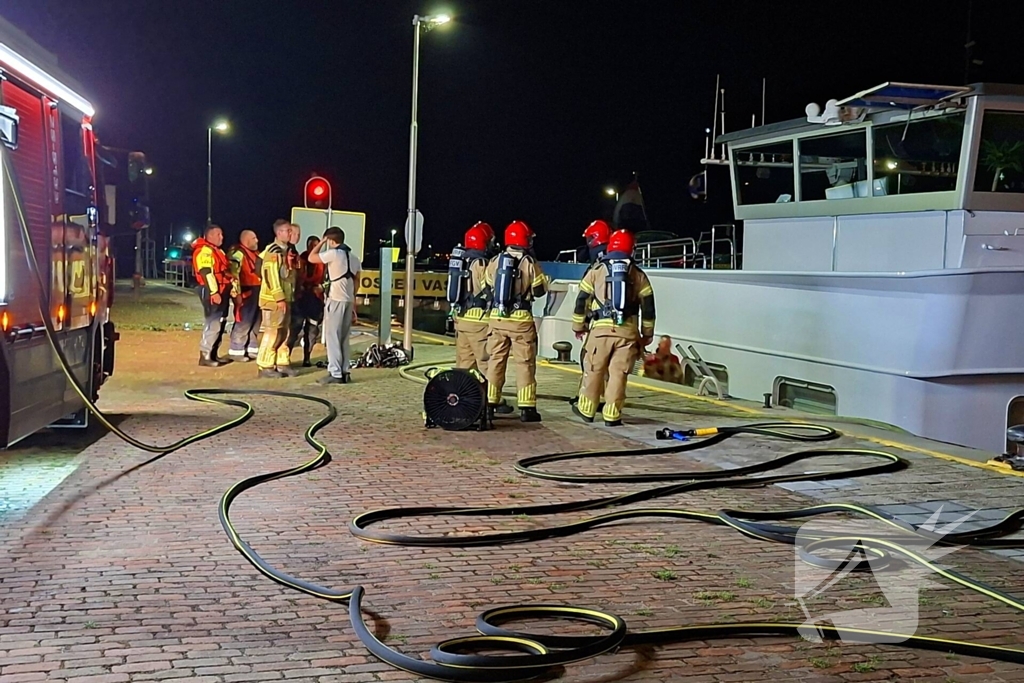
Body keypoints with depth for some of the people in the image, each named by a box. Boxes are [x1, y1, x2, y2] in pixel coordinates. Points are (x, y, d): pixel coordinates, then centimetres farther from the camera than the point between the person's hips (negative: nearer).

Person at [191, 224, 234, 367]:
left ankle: (213, 354, 17)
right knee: (213, 323, -12)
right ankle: (205, 356, -11)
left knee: (220, 323, 12)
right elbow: (207, 273, -21)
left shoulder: (217, 251, 21)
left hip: (221, 291, 11)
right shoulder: (204, 251, -13)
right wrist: (214, 292, -26)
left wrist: (231, 287, 22)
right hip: (212, 292, -11)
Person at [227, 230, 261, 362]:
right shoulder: (238, 253, -11)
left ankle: (252, 349, 22)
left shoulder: (256, 254, 19)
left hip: (257, 293, 9)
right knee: (243, 323, -8)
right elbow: (233, 273, -20)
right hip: (246, 293, -9)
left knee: (255, 323, 14)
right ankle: (236, 351, -2)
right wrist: (237, 293, -25)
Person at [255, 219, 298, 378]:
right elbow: (271, 276, -21)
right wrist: (279, 298, -22)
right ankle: (265, 367, -3)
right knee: (272, 332, -8)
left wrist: (289, 296, 19)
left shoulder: (288, 250, 15)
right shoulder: (273, 251, -14)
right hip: (274, 299, -9)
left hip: (285, 298, 9)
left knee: (285, 332, 12)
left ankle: (282, 363, 19)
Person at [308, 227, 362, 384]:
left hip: (335, 300, -7)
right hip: (349, 301, 7)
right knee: (343, 339, 12)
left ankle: (335, 374, -6)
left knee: (333, 337, -4)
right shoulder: (354, 258, 15)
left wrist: (322, 242, 8)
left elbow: (311, 258, -2)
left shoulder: (333, 254, -9)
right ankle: (345, 372, 11)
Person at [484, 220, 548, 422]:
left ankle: (489, 404, 13)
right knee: (525, 363, 1)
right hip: (521, 319, -4)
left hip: (497, 318, 4)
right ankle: (526, 408, -1)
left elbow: (487, 288, 11)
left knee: (495, 361, 11)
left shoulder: (494, 261, 4)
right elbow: (540, 290, -3)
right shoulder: (530, 263, -8)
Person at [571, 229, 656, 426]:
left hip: (601, 329, 0)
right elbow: (648, 307, 10)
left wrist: (578, 326, 19)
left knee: (594, 371, 11)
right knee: (618, 373, 3)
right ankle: (612, 416, 4)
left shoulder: (596, 271, 6)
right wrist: (647, 333, 20)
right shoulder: (638, 275, 9)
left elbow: (582, 300, 9)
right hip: (627, 331, 1)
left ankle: (586, 410, 22)